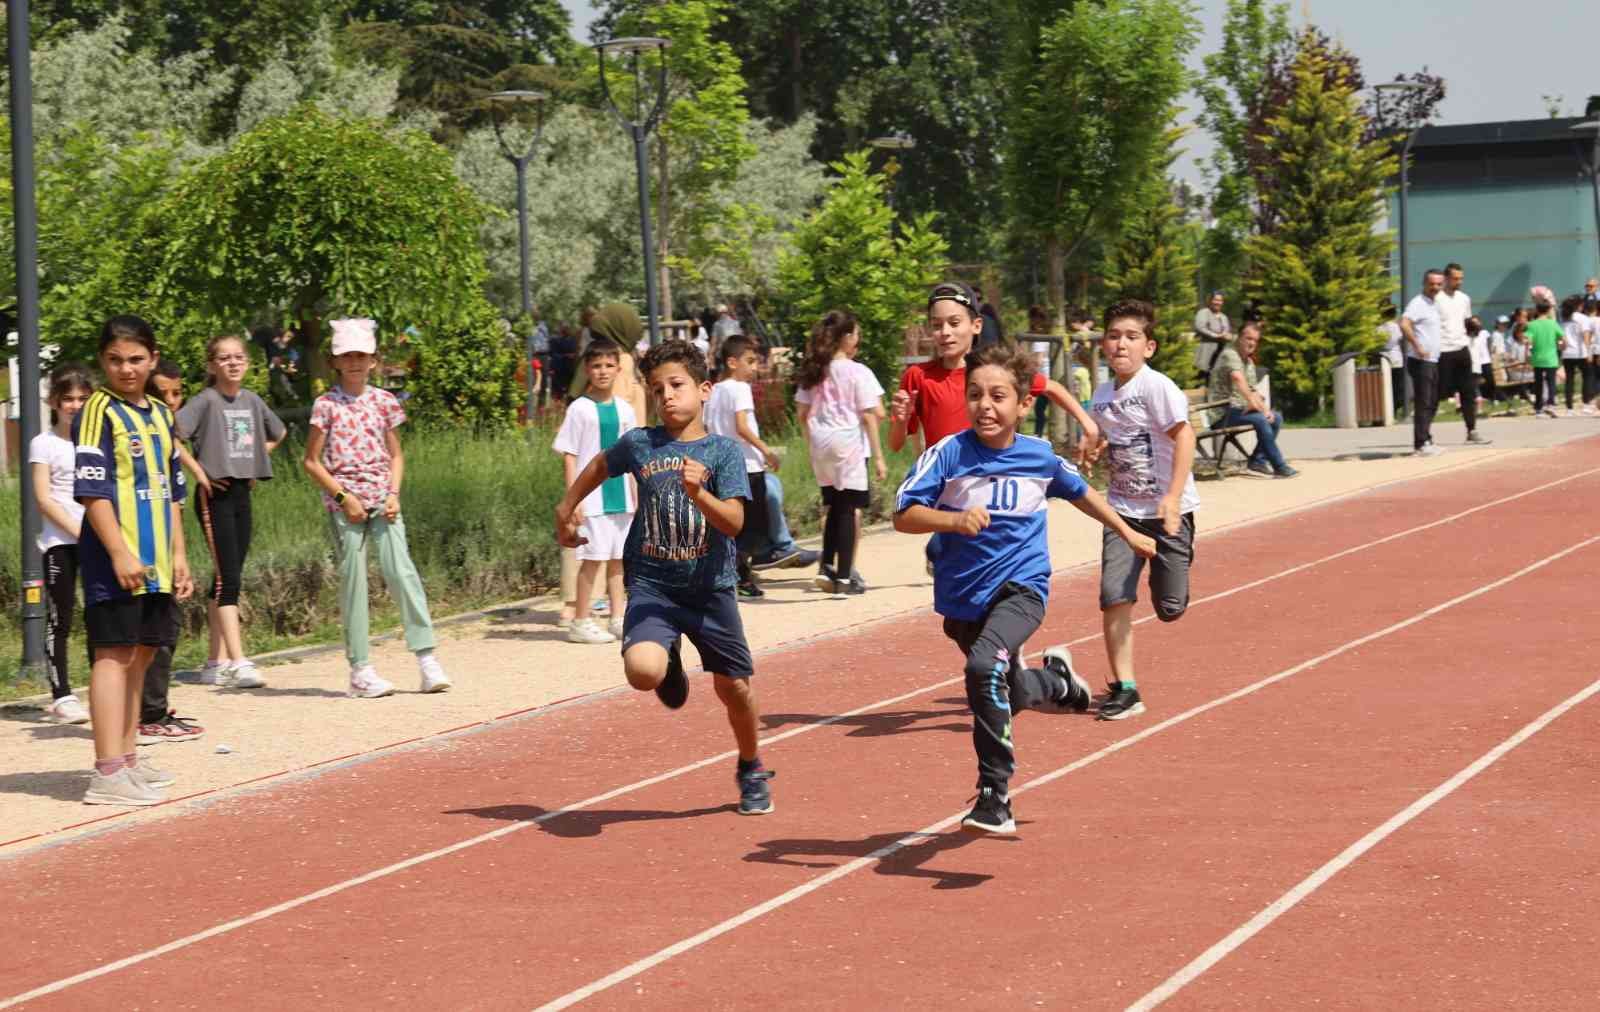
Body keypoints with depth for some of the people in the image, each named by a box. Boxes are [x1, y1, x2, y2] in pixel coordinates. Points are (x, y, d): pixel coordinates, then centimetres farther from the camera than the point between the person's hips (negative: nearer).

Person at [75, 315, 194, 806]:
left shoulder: (161, 415, 15)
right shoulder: (99, 412, -9)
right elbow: (92, 491, -15)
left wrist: (177, 554, 16)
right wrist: (120, 553, -21)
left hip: (155, 562, 8)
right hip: (117, 560, -8)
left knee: (140, 655, 13)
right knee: (114, 655, -9)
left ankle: (126, 759, 22)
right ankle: (108, 774, -10)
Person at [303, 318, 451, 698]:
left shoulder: (383, 402, 9)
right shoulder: (326, 405, 0)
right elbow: (312, 461, 0)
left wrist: (394, 494, -2)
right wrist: (343, 496, -9)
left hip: (382, 500, 2)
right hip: (344, 503, -2)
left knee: (401, 571, -10)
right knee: (353, 579, -1)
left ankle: (426, 657, -10)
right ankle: (360, 669, 3)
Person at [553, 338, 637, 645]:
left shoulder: (625, 410, 9)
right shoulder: (580, 409, -6)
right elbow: (568, 456, -7)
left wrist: (636, 496, 13)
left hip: (620, 497, 5)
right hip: (592, 500, -5)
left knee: (618, 558, 10)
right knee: (592, 558, -4)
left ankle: (617, 619, 17)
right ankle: (581, 622, 3)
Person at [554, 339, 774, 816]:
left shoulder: (724, 451, -6)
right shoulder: (639, 444, -1)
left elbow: (733, 523, -16)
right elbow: (600, 465, 22)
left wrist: (698, 492, -32)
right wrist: (566, 509, 28)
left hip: (711, 588, 0)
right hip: (652, 585, 0)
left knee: (734, 687, 7)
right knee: (642, 671, -25)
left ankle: (751, 769, 36)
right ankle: (670, 664, 14)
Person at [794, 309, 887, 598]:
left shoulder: (813, 372, 7)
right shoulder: (858, 372, -10)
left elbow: (803, 414, 9)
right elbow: (869, 416, -10)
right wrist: (878, 456, -7)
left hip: (821, 445, 5)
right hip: (849, 444, -5)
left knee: (834, 506, 20)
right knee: (848, 509, 0)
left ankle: (827, 566, 16)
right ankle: (843, 579, 0)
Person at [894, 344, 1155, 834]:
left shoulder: (1040, 457, -4)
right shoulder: (948, 453, -12)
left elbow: (1080, 493, 17)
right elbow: (903, 515, -16)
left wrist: (1128, 534, 25)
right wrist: (955, 520, -33)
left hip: (1022, 586, -2)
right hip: (963, 596, 2)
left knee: (984, 668, -30)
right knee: (1008, 694, 20)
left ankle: (995, 798, -24)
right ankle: (1057, 680, 57)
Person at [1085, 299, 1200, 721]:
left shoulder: (1156, 386, -14)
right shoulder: (1102, 395, 6)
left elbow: (1183, 436, -20)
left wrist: (1173, 497, -27)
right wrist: (1095, 450, 4)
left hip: (1167, 510, -5)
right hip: (1123, 509, 5)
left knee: (1169, 608, 3)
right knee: (1114, 596, -11)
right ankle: (1124, 689, -3)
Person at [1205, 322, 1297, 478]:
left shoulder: (1249, 362, 18)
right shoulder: (1230, 355, -13)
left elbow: (1253, 391, 19)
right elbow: (1238, 378, -33)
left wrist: (1264, 408, 1)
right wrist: (1251, 402, -31)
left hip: (1238, 409, 10)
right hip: (1223, 413, -10)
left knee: (1276, 418, 5)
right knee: (1260, 420, -29)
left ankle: (1258, 461, 1)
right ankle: (1279, 467, -26)